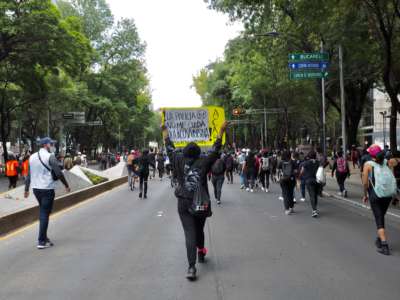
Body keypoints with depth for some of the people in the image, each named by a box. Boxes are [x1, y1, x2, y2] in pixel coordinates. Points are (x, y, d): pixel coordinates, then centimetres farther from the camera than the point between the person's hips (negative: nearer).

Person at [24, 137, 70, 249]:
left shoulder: (32, 157, 9)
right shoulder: (50, 156, -12)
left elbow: (29, 175, 11)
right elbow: (58, 173, -16)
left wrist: (26, 189, 16)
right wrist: (66, 185, -5)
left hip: (36, 188, 7)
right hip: (47, 189, -7)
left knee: (42, 213, 18)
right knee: (45, 214, -1)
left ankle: (44, 237, 21)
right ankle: (41, 241, 2)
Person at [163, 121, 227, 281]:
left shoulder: (179, 161, 0)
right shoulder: (203, 162, -2)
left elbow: (170, 149, 11)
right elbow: (215, 150, 4)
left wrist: (165, 132, 23)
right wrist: (221, 131, 9)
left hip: (184, 203, -1)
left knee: (189, 233, -5)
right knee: (199, 229, 22)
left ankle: (192, 267, -16)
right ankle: (201, 253, 45)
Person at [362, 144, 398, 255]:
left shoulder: (368, 164, -5)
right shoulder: (385, 162, 6)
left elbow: (365, 182, -8)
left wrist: (365, 195, 4)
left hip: (376, 194, -4)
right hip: (389, 193, 5)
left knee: (379, 220, 1)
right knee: (381, 216, 23)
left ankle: (385, 246, -8)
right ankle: (379, 239, 34)